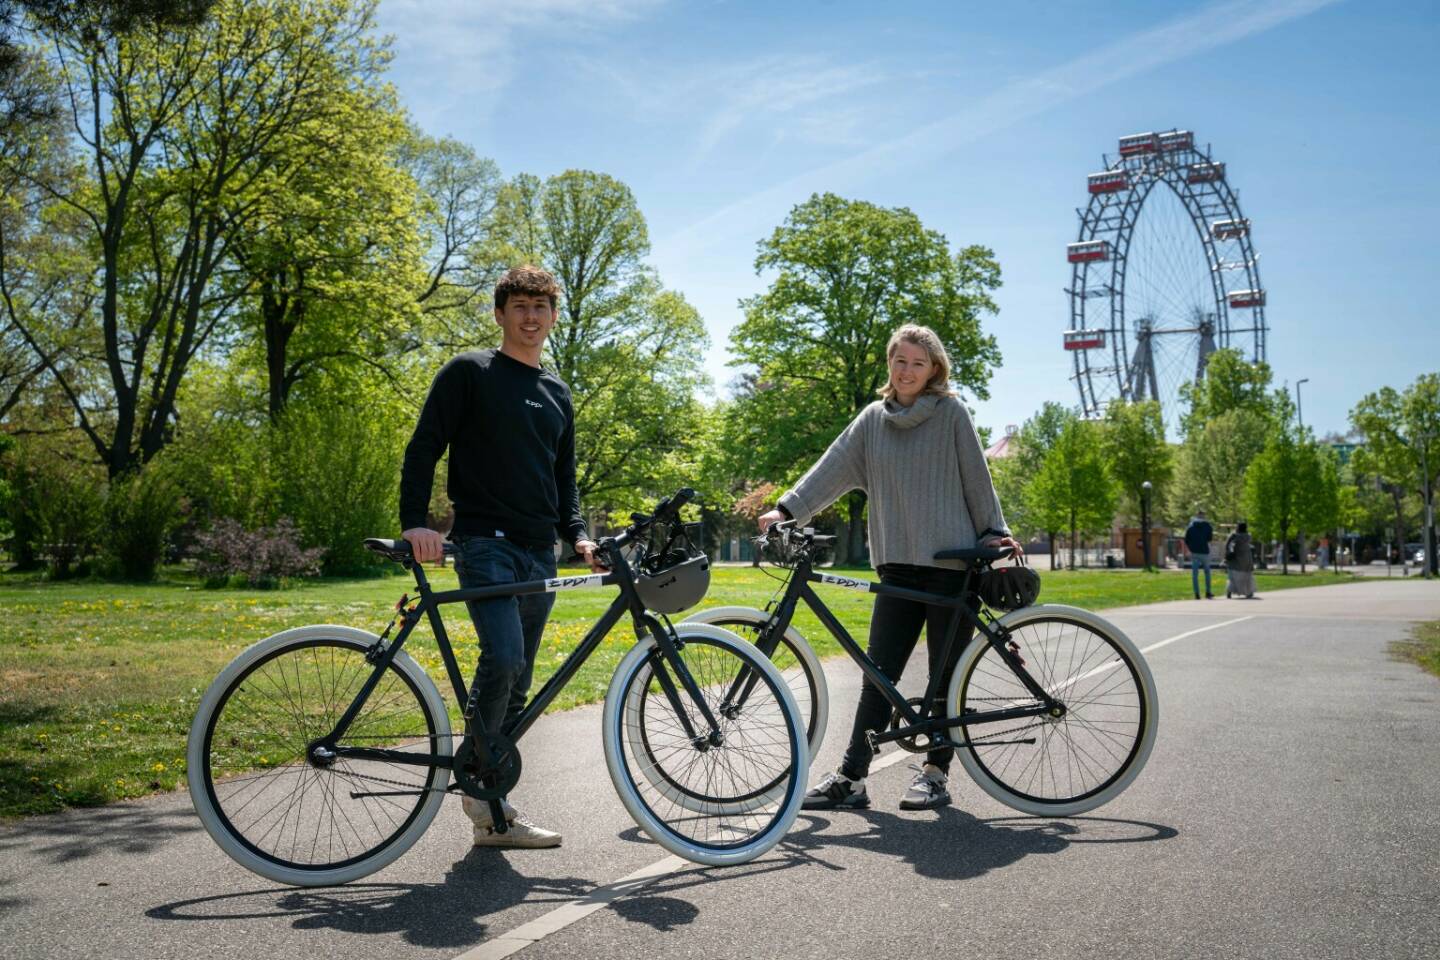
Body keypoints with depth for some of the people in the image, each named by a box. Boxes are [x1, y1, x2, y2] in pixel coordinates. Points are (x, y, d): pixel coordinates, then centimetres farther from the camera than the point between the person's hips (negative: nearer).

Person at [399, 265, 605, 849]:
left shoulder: (557, 393, 20)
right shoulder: (469, 373, 2)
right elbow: (424, 447, -4)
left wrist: (577, 535, 6)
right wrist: (415, 521, -18)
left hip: (539, 555, 6)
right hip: (485, 543, -6)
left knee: (517, 686, 7)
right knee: (503, 659, -24)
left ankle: (494, 815, 15)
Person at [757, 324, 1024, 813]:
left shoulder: (951, 413, -1)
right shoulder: (873, 418, 9)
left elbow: (976, 477, 1)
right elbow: (834, 467, 2)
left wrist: (993, 531, -1)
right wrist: (787, 508, -8)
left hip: (952, 563, -3)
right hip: (898, 565, 4)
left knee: (946, 674, 4)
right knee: (879, 673, 1)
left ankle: (936, 772, 17)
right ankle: (851, 777, 3)